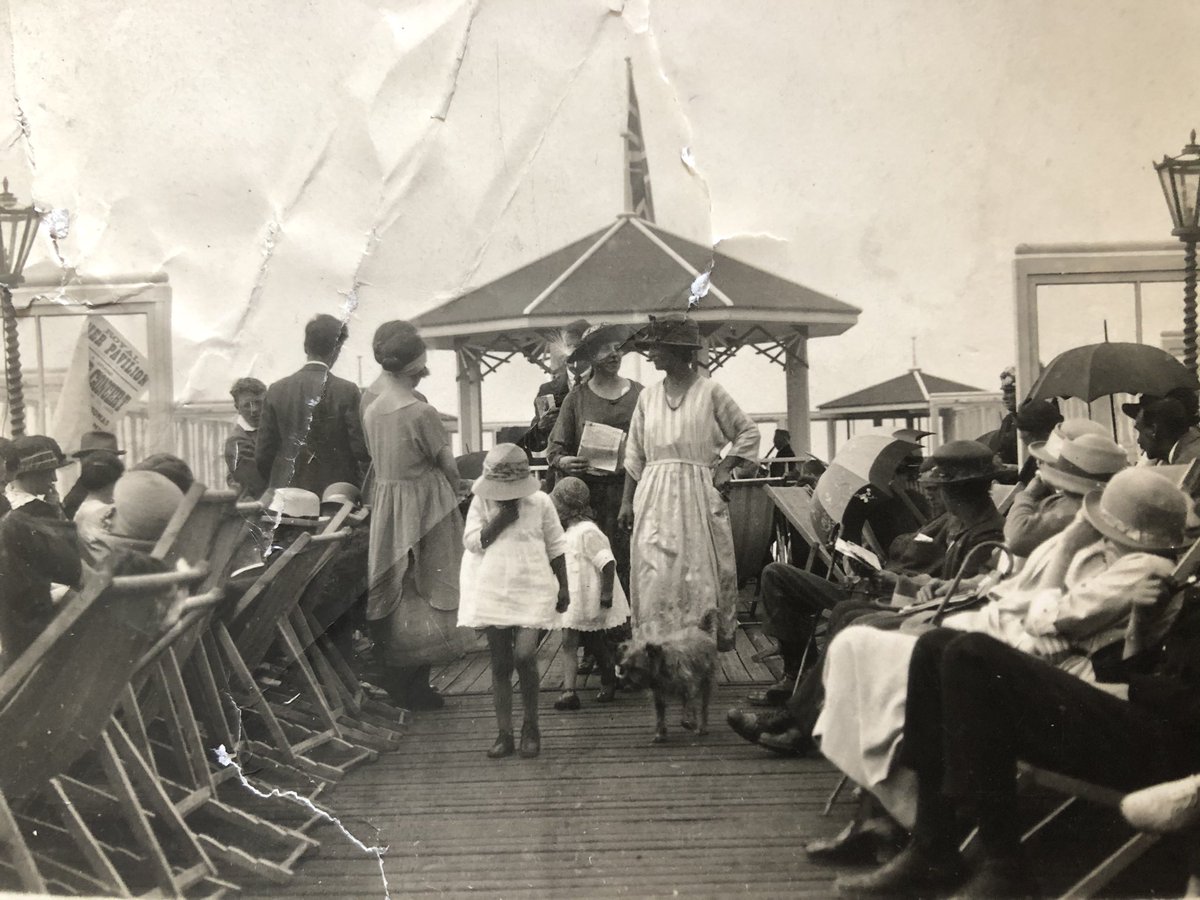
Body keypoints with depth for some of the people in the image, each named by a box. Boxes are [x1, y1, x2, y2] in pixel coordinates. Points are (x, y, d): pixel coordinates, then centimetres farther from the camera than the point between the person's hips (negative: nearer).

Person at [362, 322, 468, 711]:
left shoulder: (372, 408, 1)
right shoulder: (420, 412, -19)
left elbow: (376, 460, 7)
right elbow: (448, 464, -10)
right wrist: (455, 490, 8)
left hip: (385, 502, 7)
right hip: (423, 505, -7)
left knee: (394, 594, 14)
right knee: (421, 593, 3)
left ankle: (394, 683, 22)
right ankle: (414, 688, 8)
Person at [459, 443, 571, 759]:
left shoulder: (540, 502, 1)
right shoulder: (481, 502, 2)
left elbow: (556, 547, 8)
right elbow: (472, 542, -6)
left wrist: (563, 586, 7)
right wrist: (499, 520, -15)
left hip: (532, 590, -1)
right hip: (493, 590, 2)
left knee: (524, 656, -15)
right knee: (500, 664, 4)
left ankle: (531, 725, 5)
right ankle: (504, 733, 12)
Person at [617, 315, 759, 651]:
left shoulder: (710, 391, 0)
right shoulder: (648, 397, 10)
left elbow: (748, 432, 7)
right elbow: (634, 456, 13)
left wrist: (726, 468, -5)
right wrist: (627, 501, 9)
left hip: (699, 495, -3)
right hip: (654, 496, 3)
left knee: (701, 571, 1)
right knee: (655, 575, 0)